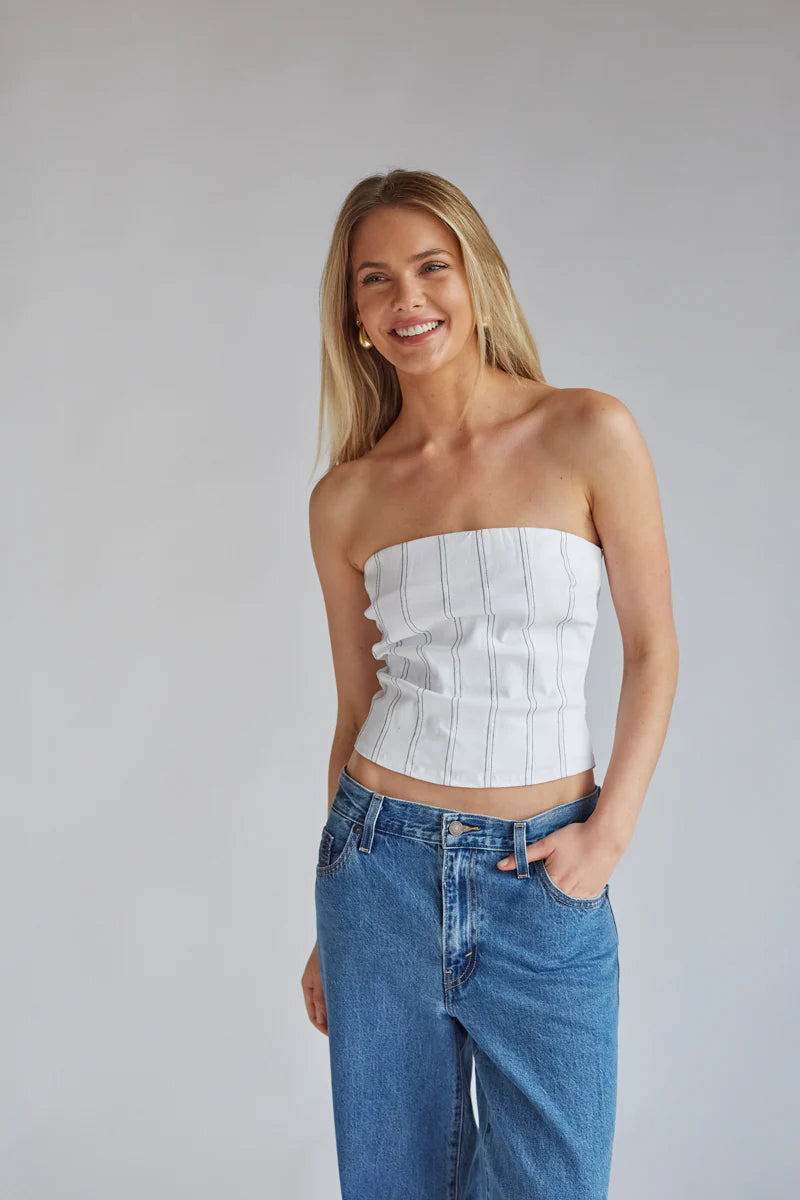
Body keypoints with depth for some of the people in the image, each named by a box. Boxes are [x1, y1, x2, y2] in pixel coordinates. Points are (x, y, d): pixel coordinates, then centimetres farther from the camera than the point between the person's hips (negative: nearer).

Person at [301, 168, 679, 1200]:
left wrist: (609, 832, -9)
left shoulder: (590, 435, -6)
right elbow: (357, 708, 9)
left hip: (544, 880, -2)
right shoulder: (346, 497, 2)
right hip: (386, 864, 2)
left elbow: (652, 650, 0)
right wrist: (328, 927, 14)